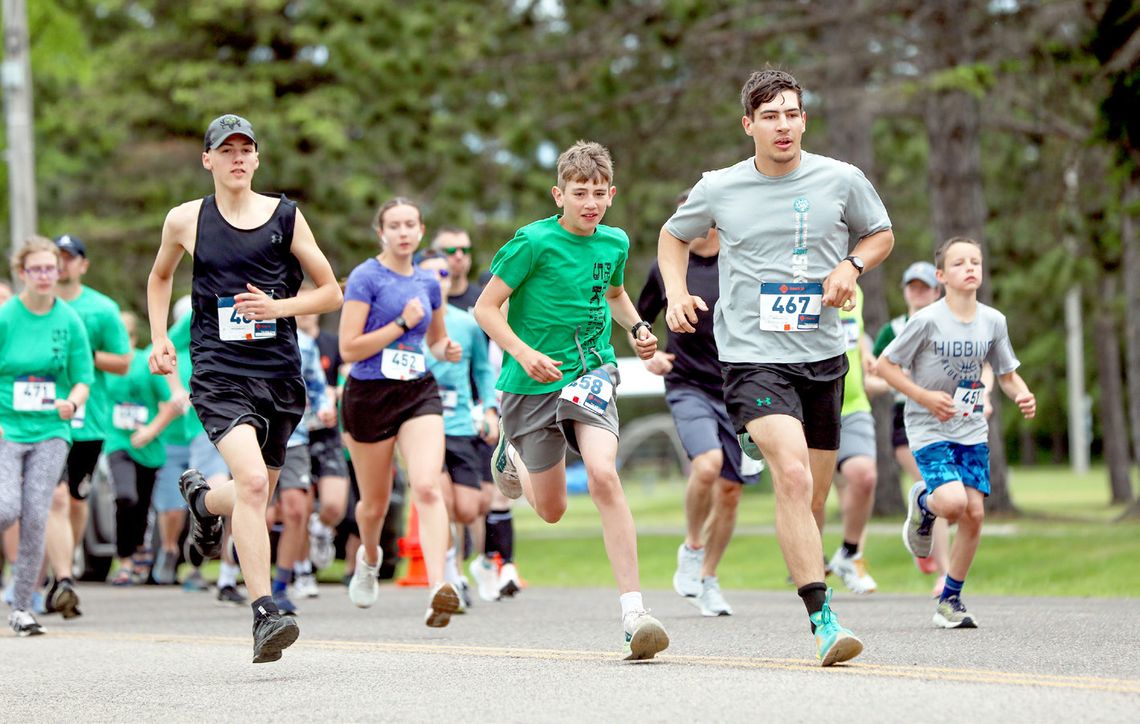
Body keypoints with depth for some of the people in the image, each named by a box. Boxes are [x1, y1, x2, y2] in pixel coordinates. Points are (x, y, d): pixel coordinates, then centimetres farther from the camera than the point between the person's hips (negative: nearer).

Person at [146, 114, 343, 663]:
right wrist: (159, 339, 12)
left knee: (255, 497, 13)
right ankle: (264, 614, -25)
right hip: (219, 375, -3)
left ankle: (202, 499, 50)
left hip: (279, 375, 3)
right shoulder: (185, 221, 5)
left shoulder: (285, 216, 4)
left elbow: (331, 292, 9)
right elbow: (160, 276, 25)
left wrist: (281, 306, -9)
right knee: (252, 481, -25)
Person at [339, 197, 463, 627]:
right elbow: (349, 349, -14)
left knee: (427, 487, -20)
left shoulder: (428, 282, 10)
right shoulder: (366, 277, -8)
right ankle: (369, 558, 47)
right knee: (375, 503, 12)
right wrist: (402, 323, -17)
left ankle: (438, 588, -33)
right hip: (370, 395, -3)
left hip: (419, 394, 3)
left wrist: (447, 349, 3)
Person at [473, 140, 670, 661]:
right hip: (533, 383, -2)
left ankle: (633, 611, -26)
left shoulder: (614, 243, 4)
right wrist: (524, 354, -22)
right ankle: (511, 457, 47)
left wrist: (637, 328, 8)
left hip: (591, 372, 2)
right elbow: (486, 308, -9)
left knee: (603, 475, -25)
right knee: (551, 509, 9)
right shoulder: (535, 242, -12)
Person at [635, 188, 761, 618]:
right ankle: (692, 549, -3)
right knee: (707, 465, -27)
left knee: (730, 491, 2)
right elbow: (639, 320, 18)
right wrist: (649, 354, -1)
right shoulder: (665, 270, 4)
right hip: (688, 386, -2)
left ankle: (707, 579, 21)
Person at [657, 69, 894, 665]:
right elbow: (673, 236, 20)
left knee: (812, 496, 10)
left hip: (823, 355, 3)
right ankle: (823, 621, -28)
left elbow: (880, 235, 20)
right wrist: (677, 296, 3)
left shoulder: (841, 181, 3)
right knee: (792, 476, -24)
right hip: (753, 356, -3)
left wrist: (851, 266, -1)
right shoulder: (719, 189, 1)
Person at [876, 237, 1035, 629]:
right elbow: (884, 365, -7)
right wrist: (925, 397, -17)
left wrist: (1022, 396, -11)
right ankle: (923, 502, 14)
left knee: (974, 513, -3)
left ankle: (950, 600, 13)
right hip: (928, 429, -5)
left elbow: (1007, 374, 11)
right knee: (953, 502, -24)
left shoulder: (993, 321, 1)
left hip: (972, 430, 5)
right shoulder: (927, 320, -13)